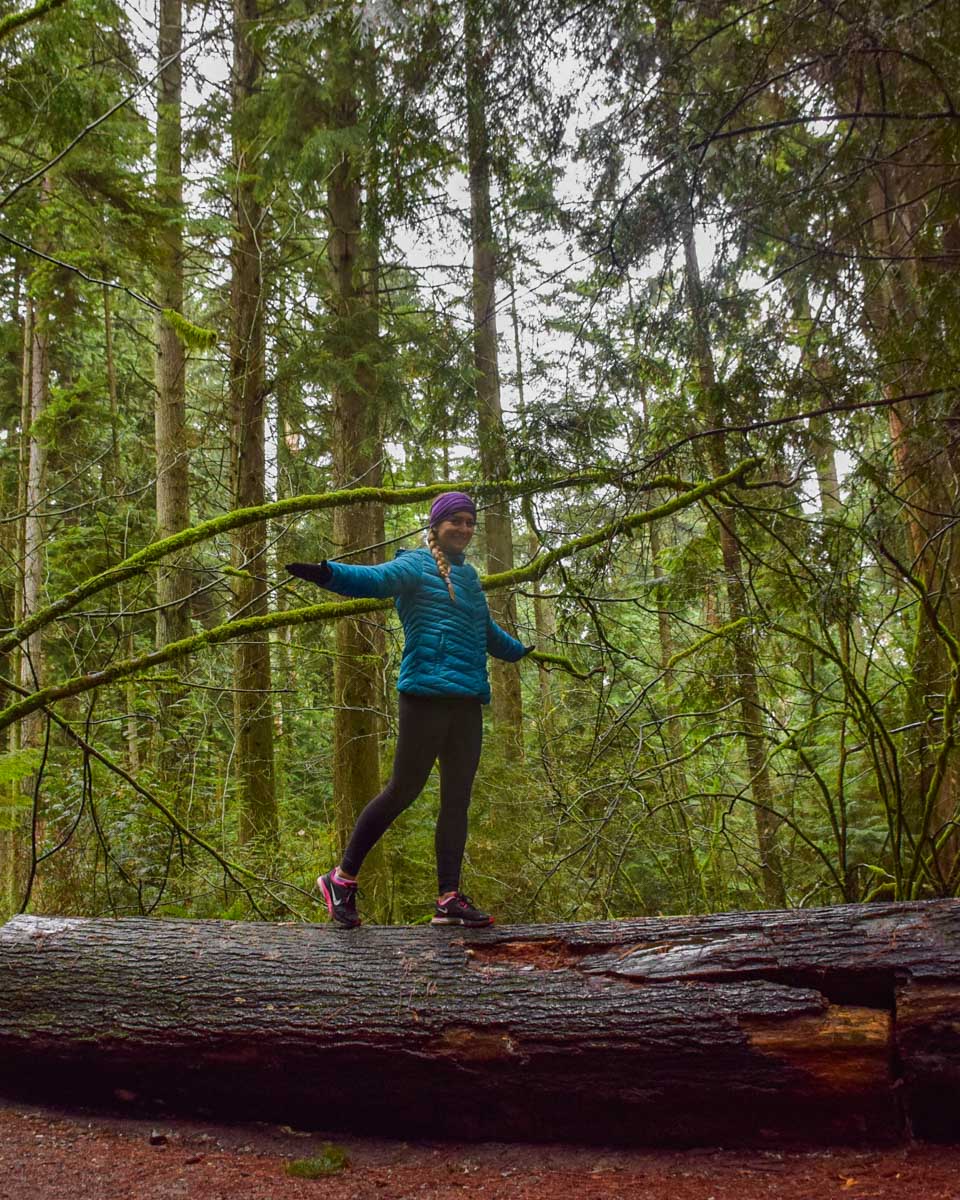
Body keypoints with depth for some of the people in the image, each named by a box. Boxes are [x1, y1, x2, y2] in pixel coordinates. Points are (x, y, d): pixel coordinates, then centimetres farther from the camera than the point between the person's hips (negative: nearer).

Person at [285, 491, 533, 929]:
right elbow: (375, 578, -22)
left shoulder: (468, 576, 22)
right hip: (427, 693, -8)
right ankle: (342, 879, 7)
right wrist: (327, 573, -42)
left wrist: (522, 651, 56)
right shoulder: (417, 565, -1)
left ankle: (449, 899, 11)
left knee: (457, 798, 6)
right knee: (403, 790, -6)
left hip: (468, 701, 8)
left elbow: (488, 633, 39)